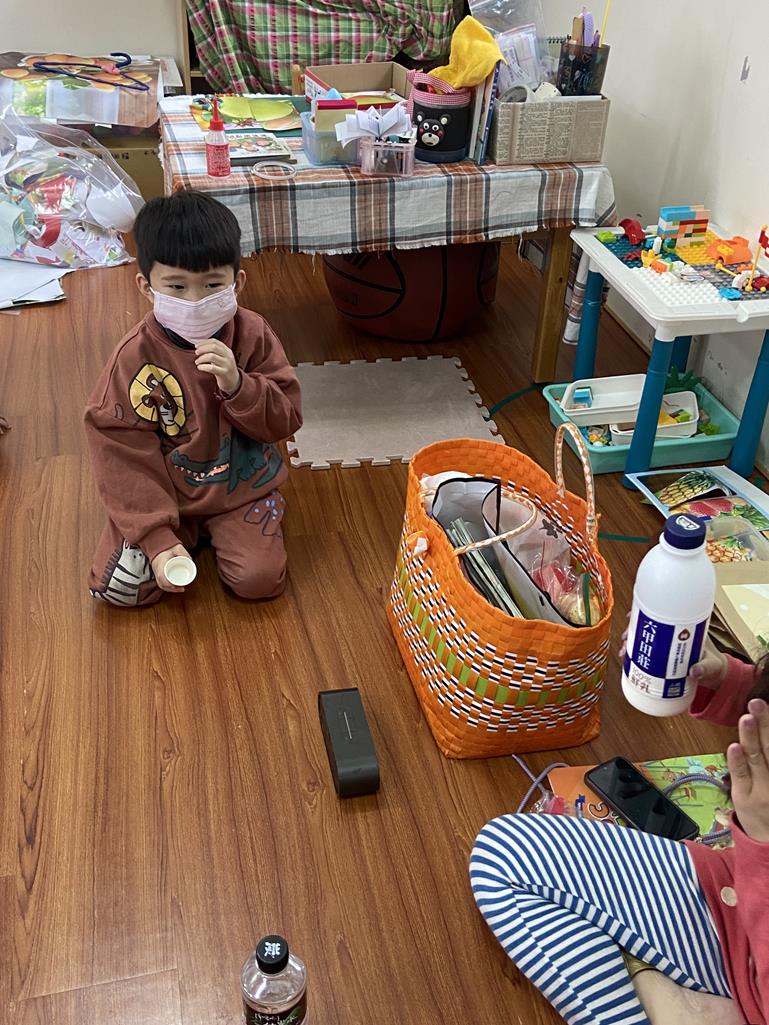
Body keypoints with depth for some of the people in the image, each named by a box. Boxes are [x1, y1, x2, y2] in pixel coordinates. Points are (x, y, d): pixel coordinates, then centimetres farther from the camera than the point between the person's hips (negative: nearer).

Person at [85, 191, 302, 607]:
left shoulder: (253, 335, -11)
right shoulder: (135, 356, -18)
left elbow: (286, 419, -11)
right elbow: (124, 455, -16)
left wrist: (237, 385, -31)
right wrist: (156, 538, -22)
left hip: (242, 486, 1)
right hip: (165, 493, 0)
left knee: (260, 579, -17)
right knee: (116, 587, -12)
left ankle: (219, 530, 15)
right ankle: (189, 532, 14)